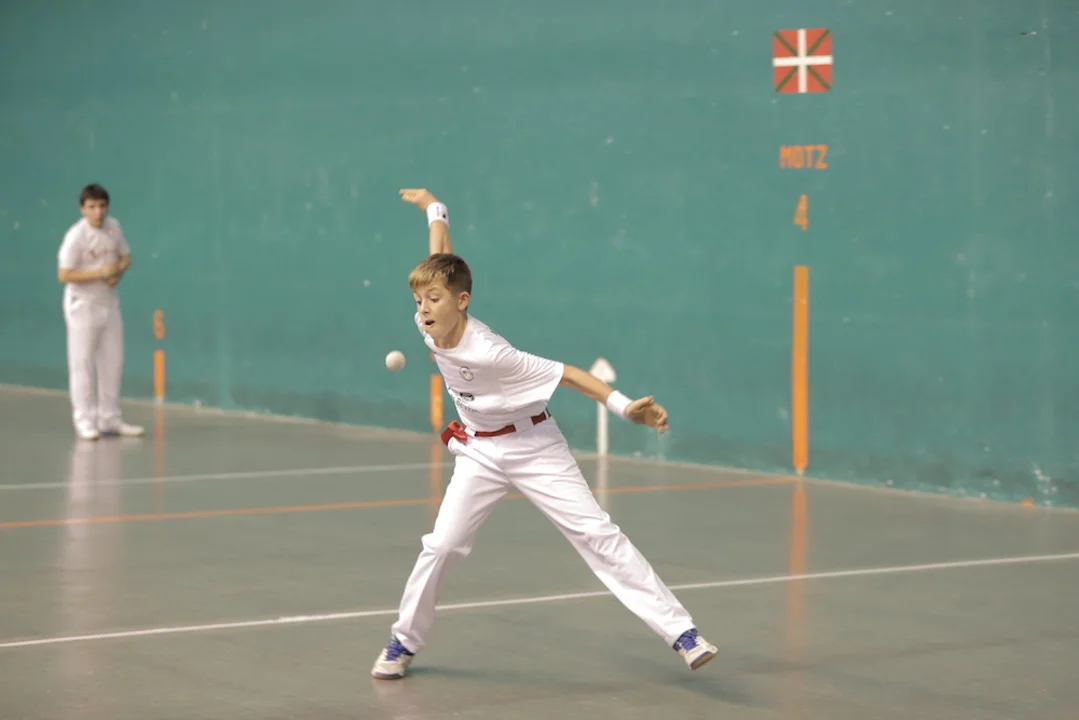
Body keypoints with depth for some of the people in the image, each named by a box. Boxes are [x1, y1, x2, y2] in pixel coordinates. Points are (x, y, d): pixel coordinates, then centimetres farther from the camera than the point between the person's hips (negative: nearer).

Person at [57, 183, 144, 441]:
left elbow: (125, 257, 11)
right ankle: (85, 420, 1)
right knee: (82, 363, -4)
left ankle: (109, 418, 19)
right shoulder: (75, 236, -19)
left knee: (113, 361, 10)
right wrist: (100, 273, -25)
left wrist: (118, 272, -11)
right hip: (82, 305, -6)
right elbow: (64, 275, -19)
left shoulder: (114, 227, -1)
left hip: (109, 302, 6)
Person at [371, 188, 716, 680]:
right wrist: (434, 209, 19)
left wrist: (625, 407, -36)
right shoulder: (428, 326, -14)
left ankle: (680, 632, -15)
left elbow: (564, 373, -28)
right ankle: (404, 642, 15)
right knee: (441, 546, -4)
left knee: (596, 533, -12)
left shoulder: (488, 353, -31)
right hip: (479, 451, 6)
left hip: (533, 447, -5)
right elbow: (441, 264, 2)